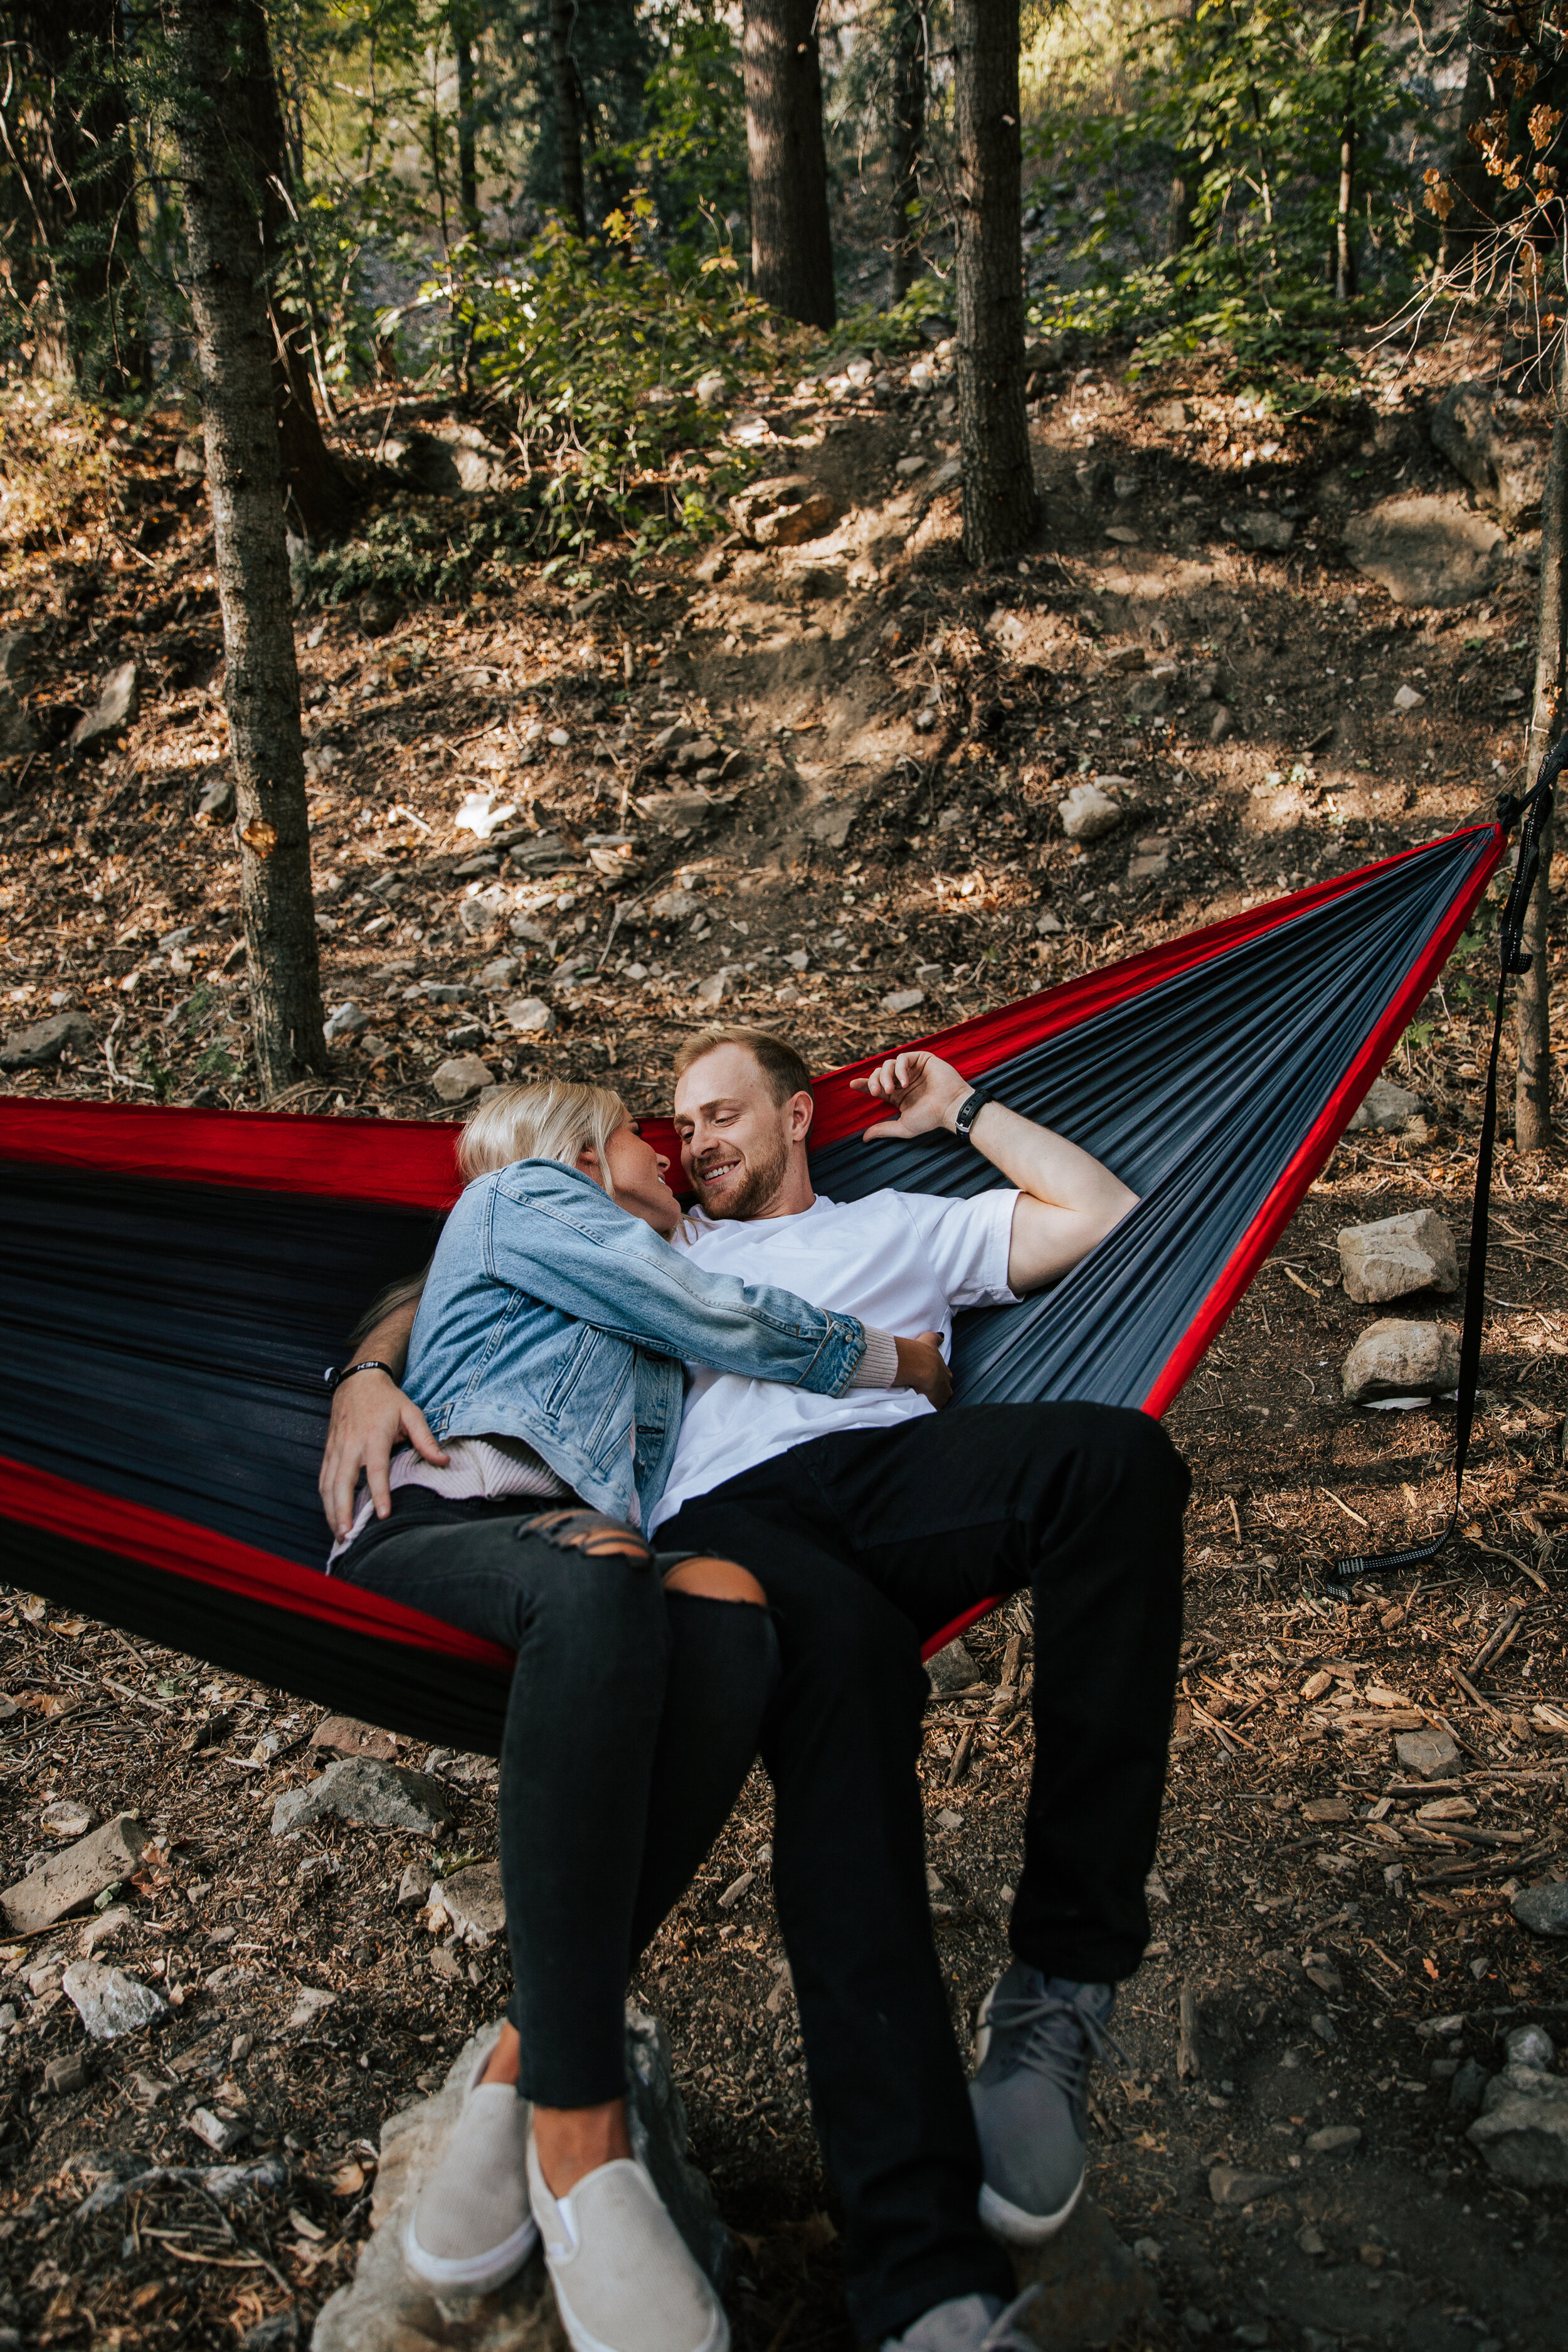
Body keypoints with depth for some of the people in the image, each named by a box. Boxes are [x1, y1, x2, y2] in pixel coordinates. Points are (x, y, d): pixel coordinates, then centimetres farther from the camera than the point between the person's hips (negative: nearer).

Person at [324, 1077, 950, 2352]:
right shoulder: (524, 1195, 19)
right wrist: (884, 1357, 18)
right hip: (441, 1526, -5)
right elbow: (723, 1319, 10)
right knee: (598, 1578, -41)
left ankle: (530, 2056, -32)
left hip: (580, 1547, 5)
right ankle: (580, 2124, -40)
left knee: (726, 1603, -32)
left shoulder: (639, 1313, 38)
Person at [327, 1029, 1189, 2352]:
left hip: (897, 1469, 2)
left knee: (1117, 1455, -34)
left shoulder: (900, 1227, 35)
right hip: (732, 1516, -1)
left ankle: (1063, 1985, -28)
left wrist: (962, 1112, 34)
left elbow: (1104, 1213, 29)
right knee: (840, 1643, -41)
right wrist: (370, 1383, 9)